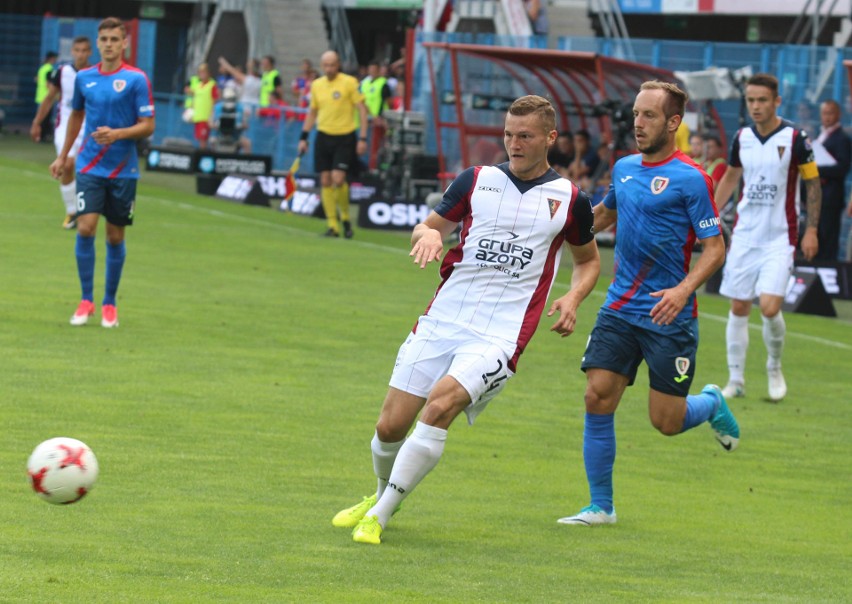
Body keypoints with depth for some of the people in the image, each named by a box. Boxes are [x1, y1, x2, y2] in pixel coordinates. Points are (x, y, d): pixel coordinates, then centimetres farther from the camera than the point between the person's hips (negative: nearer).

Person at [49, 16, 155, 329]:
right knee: (86, 227, -13)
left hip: (123, 171, -2)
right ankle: (86, 300, -2)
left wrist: (118, 134, -22)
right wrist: (62, 156, 25)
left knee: (115, 236, 5)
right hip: (89, 166, 2)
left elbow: (148, 126, -6)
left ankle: (109, 304, 18)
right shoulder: (84, 77, 6)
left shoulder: (136, 79, -5)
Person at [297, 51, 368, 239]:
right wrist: (304, 137, 13)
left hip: (345, 138, -5)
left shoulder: (349, 82, -6)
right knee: (325, 181, 1)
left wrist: (363, 138, -11)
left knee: (338, 178, -16)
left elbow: (362, 109, -5)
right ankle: (333, 225, 8)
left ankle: (345, 218, 7)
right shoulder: (316, 85, 8)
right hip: (323, 137, 5)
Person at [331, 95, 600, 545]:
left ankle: (379, 516, -18)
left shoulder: (569, 200, 5)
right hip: (440, 321, 3)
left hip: (499, 335, -3)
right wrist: (428, 234, -7)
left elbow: (588, 259, 20)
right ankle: (383, 495, 33)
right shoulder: (476, 181, 8)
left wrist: (573, 298, 0)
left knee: (441, 403, -27)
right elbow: (431, 225, 17)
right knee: (390, 426, -1)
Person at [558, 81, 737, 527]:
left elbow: (715, 248, -11)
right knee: (597, 398, -8)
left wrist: (683, 289, -26)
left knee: (666, 421, -1)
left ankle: (711, 403, 35)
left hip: (668, 318, -5)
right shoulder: (624, 168, 9)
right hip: (620, 307, 5)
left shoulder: (690, 179, -11)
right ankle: (600, 506, 2)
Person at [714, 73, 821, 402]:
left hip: (779, 237, -4)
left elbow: (812, 183, -1)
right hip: (744, 235, 4)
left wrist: (811, 230, -6)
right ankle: (736, 379, 14)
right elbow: (729, 178, 19)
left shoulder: (795, 138, -9)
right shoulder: (742, 138, 4)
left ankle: (774, 368, 11)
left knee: (770, 308, -14)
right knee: (738, 308, 4)